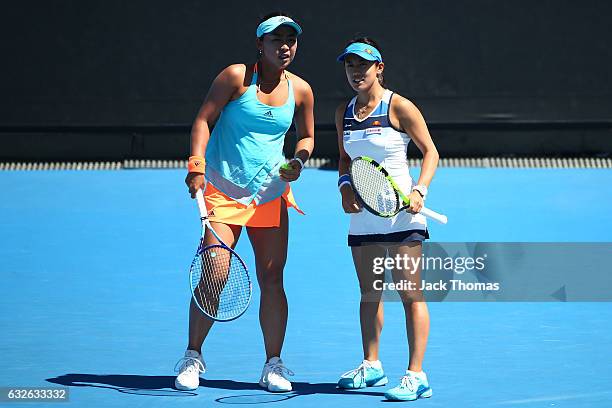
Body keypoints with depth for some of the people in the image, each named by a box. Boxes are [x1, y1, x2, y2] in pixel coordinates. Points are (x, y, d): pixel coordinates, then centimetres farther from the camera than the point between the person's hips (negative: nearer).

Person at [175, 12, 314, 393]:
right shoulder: (236, 76, -5)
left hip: (271, 195, 3)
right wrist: (197, 165, -17)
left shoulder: (300, 90, 6)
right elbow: (203, 120, -5)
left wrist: (299, 160, -2)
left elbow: (307, 136, 19)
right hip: (223, 190, -3)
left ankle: (273, 365, 12)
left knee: (272, 279, 1)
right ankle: (193, 356, 9)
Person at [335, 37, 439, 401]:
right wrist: (346, 187, 0)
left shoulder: (399, 107, -7)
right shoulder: (344, 112, 10)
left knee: (410, 292, -7)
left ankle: (416, 375, -6)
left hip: (400, 213, -6)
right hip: (363, 216, 6)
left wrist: (419, 190, -18)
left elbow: (431, 152, -4)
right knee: (369, 293, 14)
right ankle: (371, 366, 28)